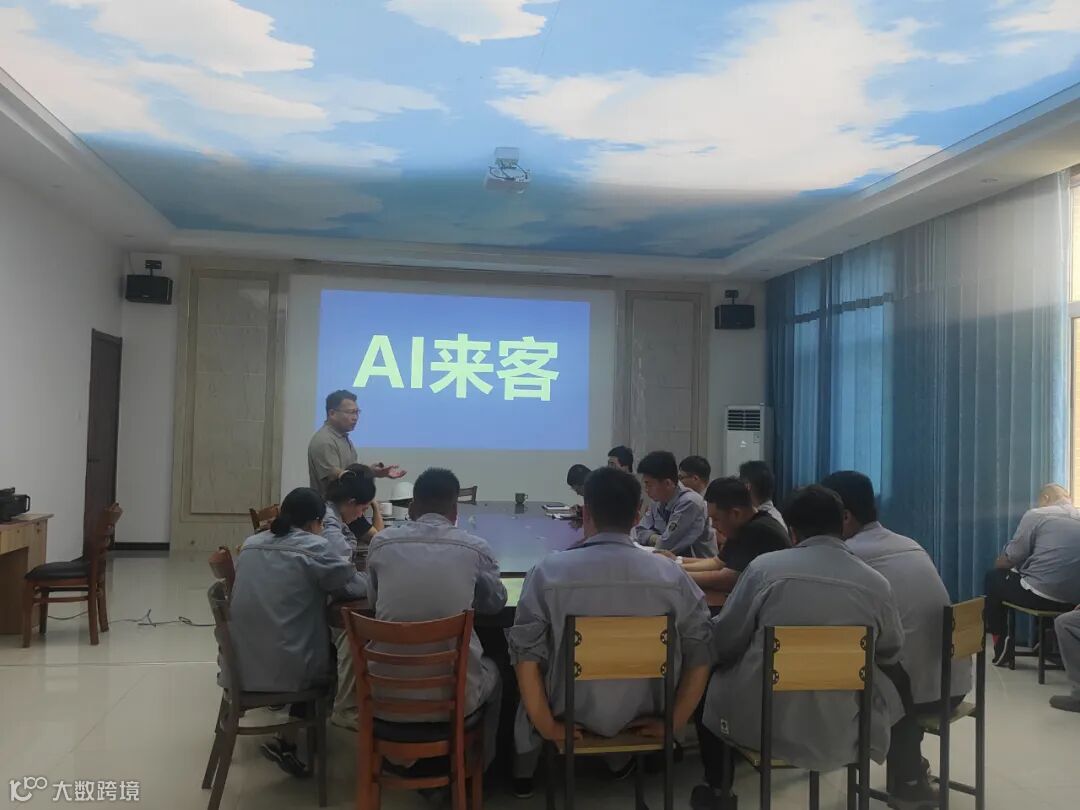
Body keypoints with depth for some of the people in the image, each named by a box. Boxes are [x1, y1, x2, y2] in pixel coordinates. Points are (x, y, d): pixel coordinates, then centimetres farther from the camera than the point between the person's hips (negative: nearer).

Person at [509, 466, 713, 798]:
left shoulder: (549, 571, -18)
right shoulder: (671, 575, -14)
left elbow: (526, 656, -17)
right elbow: (701, 655, -10)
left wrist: (548, 726, -7)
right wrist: (672, 723, 0)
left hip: (572, 711, -1)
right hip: (642, 713, 2)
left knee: (535, 676, 33)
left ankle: (524, 774, 43)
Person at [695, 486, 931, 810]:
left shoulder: (764, 566, -9)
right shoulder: (877, 584, -4)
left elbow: (722, 643, 0)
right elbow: (890, 655, 14)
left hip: (762, 724, -1)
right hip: (843, 733, 2)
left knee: (711, 683, 29)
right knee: (899, 680, 30)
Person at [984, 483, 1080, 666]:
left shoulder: (1036, 514, -3)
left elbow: (1006, 561, -1)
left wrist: (1000, 563, 22)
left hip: (1042, 595, -6)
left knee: (993, 577, 19)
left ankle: (1002, 646, 19)